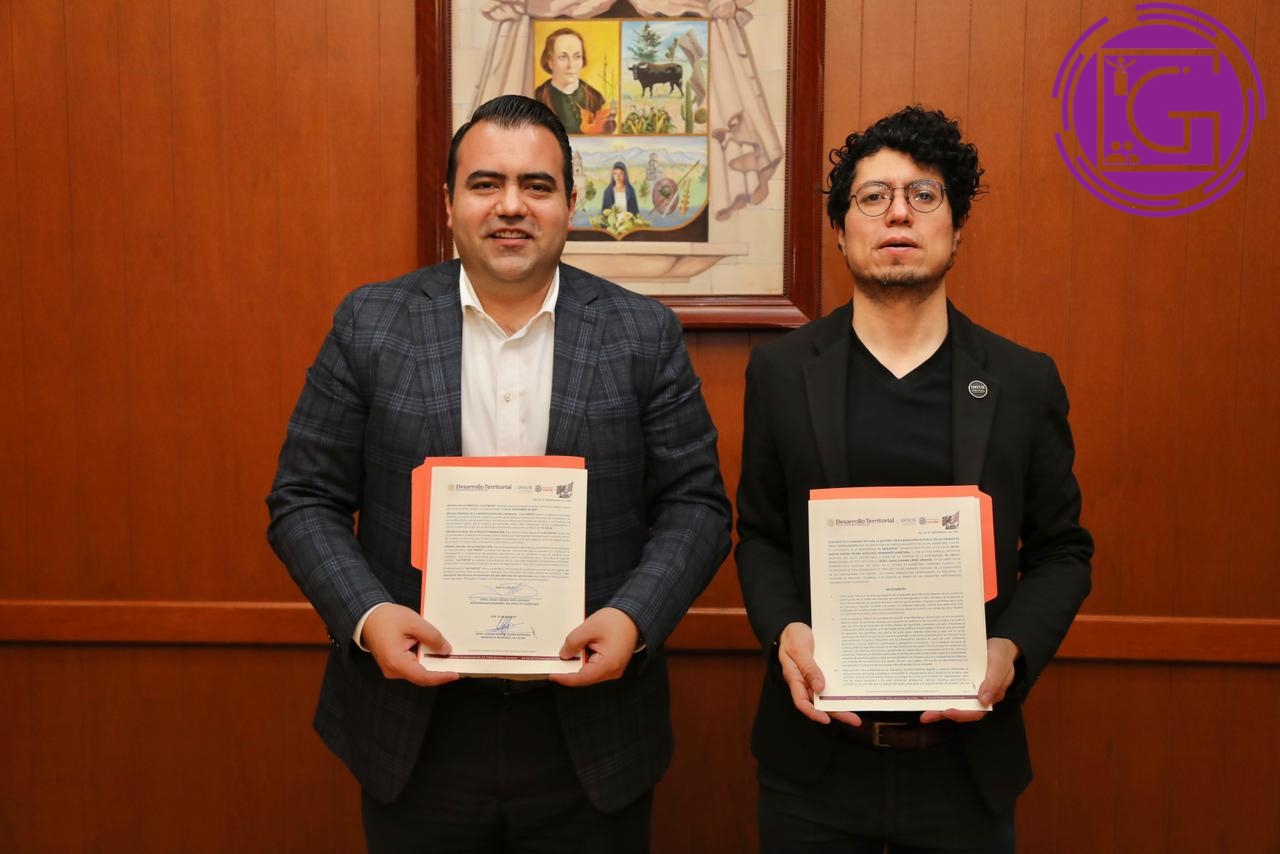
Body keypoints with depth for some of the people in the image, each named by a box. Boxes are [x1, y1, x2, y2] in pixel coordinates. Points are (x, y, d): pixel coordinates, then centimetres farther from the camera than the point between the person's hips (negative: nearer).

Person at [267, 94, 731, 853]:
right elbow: (305, 500, 0)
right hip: (417, 734, 1)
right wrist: (366, 615, -15)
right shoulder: (370, 325, -1)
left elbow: (695, 503, -1)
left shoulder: (645, 334, -2)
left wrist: (634, 617, -17)